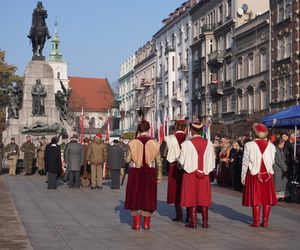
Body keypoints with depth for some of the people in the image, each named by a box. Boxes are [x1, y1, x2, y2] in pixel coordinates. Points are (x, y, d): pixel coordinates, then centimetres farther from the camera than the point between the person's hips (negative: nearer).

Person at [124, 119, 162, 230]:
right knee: (148, 197, 9)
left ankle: (136, 223, 9)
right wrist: (159, 176, 10)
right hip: (150, 174, 1)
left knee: (135, 196, 9)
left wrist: (126, 157, 18)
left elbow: (128, 160, -5)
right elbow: (158, 162, 1)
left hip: (135, 173, -1)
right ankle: (146, 223, 11)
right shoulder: (154, 143, -3)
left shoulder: (132, 143, -6)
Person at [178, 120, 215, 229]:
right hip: (204, 175, 3)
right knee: (204, 198, 10)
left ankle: (193, 222, 5)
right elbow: (211, 160, 2)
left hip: (190, 174, -3)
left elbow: (182, 161, -7)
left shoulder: (187, 143, -11)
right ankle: (205, 222, 12)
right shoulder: (208, 143, -2)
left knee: (191, 197, 4)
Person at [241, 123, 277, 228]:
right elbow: (272, 161, 4)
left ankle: (256, 221, 5)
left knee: (255, 198, 3)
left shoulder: (249, 145, -9)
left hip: (254, 174, -2)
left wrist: (243, 175, 1)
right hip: (268, 175, 2)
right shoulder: (271, 146, -3)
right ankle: (265, 221, 11)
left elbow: (245, 162, -6)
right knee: (266, 197, 9)